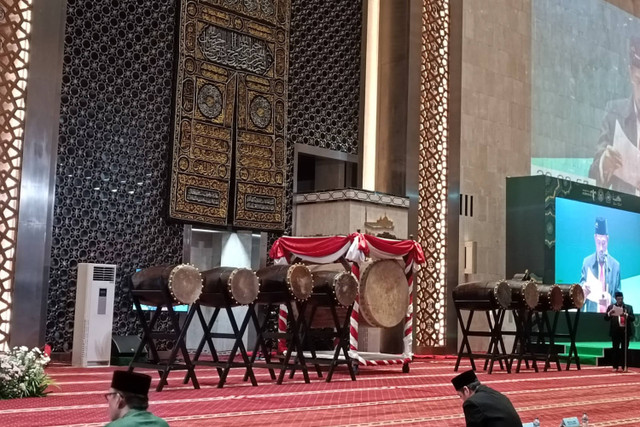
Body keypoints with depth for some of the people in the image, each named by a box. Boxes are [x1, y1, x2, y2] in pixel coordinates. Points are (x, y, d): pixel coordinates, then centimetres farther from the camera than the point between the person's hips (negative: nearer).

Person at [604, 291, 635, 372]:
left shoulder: (629, 307, 9)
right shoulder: (611, 307, 7)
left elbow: (633, 318, 2)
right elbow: (606, 318, 4)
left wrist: (626, 315, -16)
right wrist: (609, 313, -16)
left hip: (625, 331, 0)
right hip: (615, 331, 0)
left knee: (624, 349, 3)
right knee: (615, 349, 1)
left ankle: (624, 366, 9)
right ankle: (615, 366, 6)